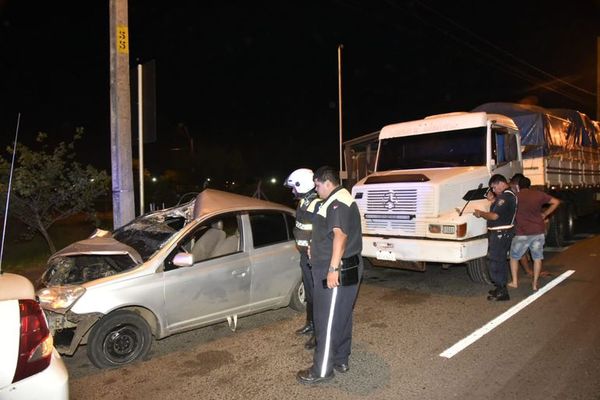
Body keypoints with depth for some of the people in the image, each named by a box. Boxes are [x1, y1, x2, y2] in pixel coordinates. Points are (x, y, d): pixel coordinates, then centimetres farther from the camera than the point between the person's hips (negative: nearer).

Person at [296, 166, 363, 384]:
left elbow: (340, 235, -28)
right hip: (346, 271, 11)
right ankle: (340, 361, 29)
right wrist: (316, 247, 21)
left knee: (327, 321, -2)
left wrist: (333, 268, -30)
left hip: (336, 272, -11)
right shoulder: (338, 200, 17)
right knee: (341, 317, 17)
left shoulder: (338, 203, -17)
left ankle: (322, 370, 8)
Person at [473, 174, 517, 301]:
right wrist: (493, 200, 13)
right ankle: (501, 288, 30)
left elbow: (494, 216, -25)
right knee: (501, 260, 19)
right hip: (503, 233, 11)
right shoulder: (509, 194, 14)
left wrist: (480, 213, -10)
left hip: (500, 234, -11)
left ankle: (502, 292, 1)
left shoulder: (505, 196, -20)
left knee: (495, 262, -5)